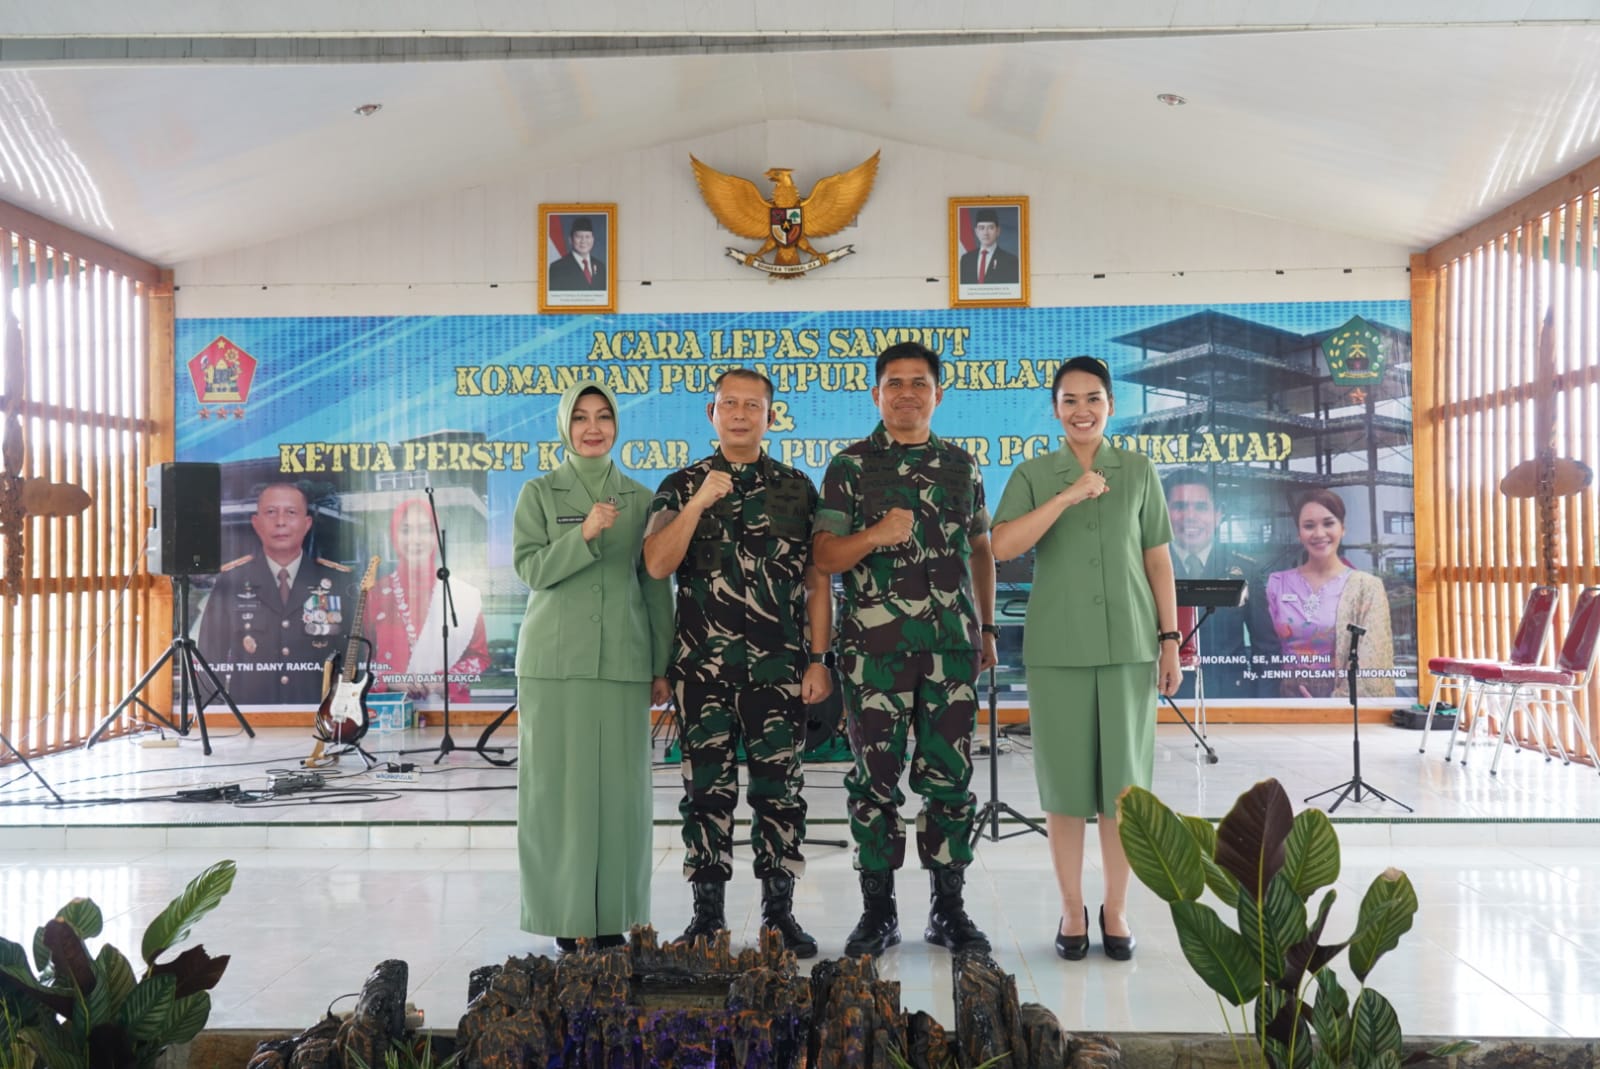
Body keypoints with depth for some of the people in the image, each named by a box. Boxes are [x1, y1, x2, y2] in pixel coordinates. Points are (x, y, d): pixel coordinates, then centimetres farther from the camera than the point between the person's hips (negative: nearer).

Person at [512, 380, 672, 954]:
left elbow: (656, 586, 10)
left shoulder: (640, 498, 10)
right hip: (555, 659, -1)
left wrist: (663, 665, 7)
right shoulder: (539, 493, 6)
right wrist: (584, 536, -18)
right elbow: (530, 568, -4)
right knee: (558, 783, 0)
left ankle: (612, 916, 12)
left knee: (620, 786, 2)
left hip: (622, 662, 2)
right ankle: (567, 913, 10)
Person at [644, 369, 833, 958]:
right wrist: (699, 502, -16)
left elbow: (817, 582, 7)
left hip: (780, 667, 0)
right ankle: (707, 912, 15)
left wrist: (819, 660, 0)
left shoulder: (797, 488, 8)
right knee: (707, 788, 5)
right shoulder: (681, 486, 7)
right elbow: (657, 565, -6)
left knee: (779, 790, 4)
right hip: (703, 666, 0)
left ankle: (779, 911, 15)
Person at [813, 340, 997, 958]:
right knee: (875, 778, 2)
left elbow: (981, 550, 20)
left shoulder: (962, 466, 13)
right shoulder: (850, 466, 3)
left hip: (951, 645, 3)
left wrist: (987, 627, 18)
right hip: (874, 645, -2)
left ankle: (949, 910, 17)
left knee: (950, 778, 5)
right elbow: (823, 556, -2)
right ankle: (877, 912, 13)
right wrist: (875, 536, -20)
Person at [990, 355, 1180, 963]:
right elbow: (1003, 546, -11)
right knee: (1065, 778, 4)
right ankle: (1072, 910, 17)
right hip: (1058, 648, -1)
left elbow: (1158, 560, 7)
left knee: (1122, 778, 5)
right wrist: (1067, 496, -17)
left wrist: (1170, 639, 3)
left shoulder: (1138, 472, 7)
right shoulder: (1032, 475, 4)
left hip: (1128, 645, 1)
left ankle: (1116, 909, 19)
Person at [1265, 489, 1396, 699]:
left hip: (1346, 704, -1)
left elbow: (1371, 665, -4)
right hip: (1289, 701, 1)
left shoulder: (1367, 587, 1)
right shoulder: (1277, 583, 7)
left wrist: (1334, 706, -12)